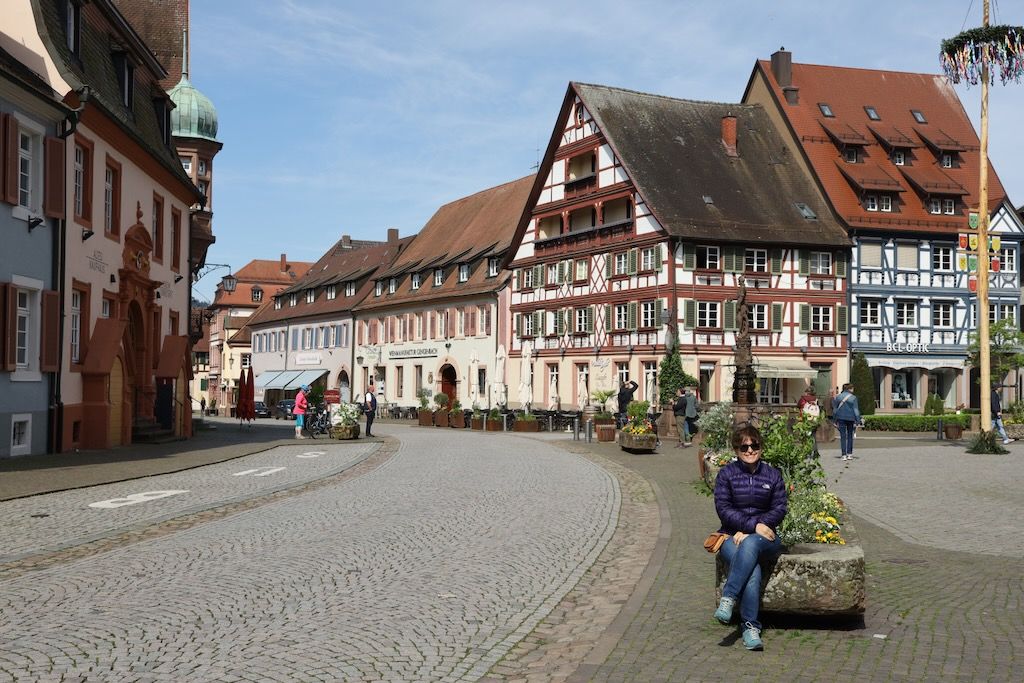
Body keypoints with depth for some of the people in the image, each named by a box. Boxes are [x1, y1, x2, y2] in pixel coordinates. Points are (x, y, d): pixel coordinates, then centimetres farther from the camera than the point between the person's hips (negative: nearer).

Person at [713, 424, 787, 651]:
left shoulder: (773, 475, 11)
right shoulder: (727, 473, 6)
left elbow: (779, 509, 2)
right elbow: (723, 509, -3)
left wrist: (747, 532, -12)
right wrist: (754, 525, -17)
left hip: (764, 537, 1)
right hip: (732, 536, -1)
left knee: (750, 545, -37)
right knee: (753, 571, -32)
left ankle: (728, 598, -37)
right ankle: (751, 627, -32)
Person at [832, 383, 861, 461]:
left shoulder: (838, 397, 4)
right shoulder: (853, 398, -4)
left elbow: (834, 410, 7)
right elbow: (856, 410, -6)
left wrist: (835, 421, 13)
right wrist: (857, 421, -4)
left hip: (841, 418, 1)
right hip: (850, 418, -1)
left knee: (843, 437, 3)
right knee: (850, 436, 13)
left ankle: (844, 455, -2)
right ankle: (849, 454, 13)